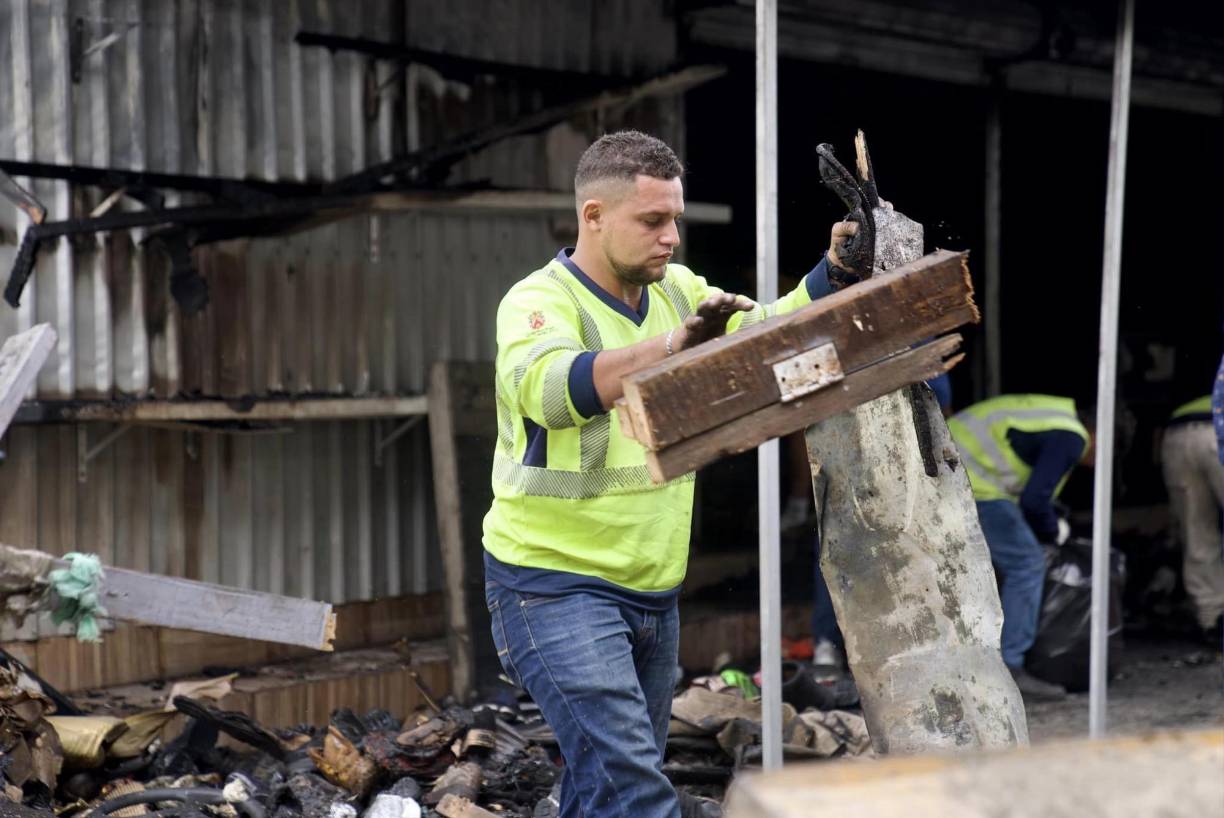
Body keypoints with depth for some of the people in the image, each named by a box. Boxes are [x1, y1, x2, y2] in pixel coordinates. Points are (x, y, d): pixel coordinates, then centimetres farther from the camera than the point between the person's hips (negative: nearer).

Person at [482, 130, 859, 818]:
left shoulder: (676, 289, 7)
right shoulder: (539, 302, -15)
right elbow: (547, 389, -35)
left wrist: (832, 275, -7)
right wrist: (669, 346, -47)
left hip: (653, 593, 7)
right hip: (557, 586, -7)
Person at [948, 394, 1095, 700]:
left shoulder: (1061, 414, 21)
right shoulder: (1070, 439, -10)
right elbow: (1034, 499, -14)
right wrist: (1054, 532, 4)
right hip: (974, 486, -11)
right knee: (1026, 565, -6)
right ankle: (1009, 669, -6)